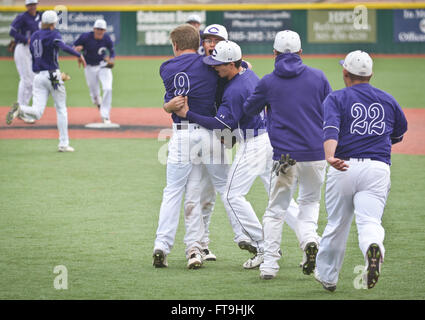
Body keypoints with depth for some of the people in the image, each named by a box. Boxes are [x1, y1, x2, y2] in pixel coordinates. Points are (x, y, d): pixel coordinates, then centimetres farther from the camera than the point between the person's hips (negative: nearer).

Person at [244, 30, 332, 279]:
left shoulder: (268, 82, -1)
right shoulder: (318, 77, 2)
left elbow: (249, 109, 15)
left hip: (284, 156, -1)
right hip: (316, 154, 1)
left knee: (276, 209, 9)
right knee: (310, 201, 20)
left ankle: (270, 263, 1)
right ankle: (309, 239, -7)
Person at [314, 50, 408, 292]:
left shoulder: (336, 99, 5)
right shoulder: (388, 100, 16)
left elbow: (331, 130, -14)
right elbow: (400, 133, 31)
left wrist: (330, 157, -30)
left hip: (344, 168, -1)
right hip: (378, 169, 1)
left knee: (337, 224, 13)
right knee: (370, 220, -8)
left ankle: (327, 276, 26)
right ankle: (374, 247, -43)